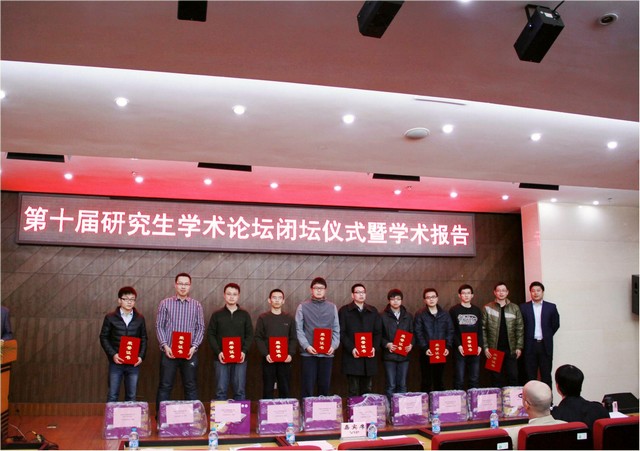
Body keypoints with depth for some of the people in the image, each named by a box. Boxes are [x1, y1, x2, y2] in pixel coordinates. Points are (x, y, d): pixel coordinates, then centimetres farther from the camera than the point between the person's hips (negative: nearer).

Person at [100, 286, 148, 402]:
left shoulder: (140, 318, 6)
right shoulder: (110, 317, 1)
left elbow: (144, 339, 9)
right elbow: (104, 337, 1)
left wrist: (141, 356, -4)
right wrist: (112, 354, -10)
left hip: (134, 363, 2)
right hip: (116, 362, -2)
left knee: (131, 395, 7)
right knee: (112, 395, 3)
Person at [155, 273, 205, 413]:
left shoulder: (197, 305, 7)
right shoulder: (165, 304, 4)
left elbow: (200, 328, 4)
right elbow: (159, 326, 2)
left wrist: (194, 347, -8)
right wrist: (165, 346, -10)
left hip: (190, 353, 1)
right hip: (169, 352, -1)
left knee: (191, 386, 6)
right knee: (165, 386, 3)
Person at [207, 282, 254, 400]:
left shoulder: (245, 314, 9)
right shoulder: (217, 315, 7)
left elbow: (250, 335, 6)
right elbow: (210, 335, 3)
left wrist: (244, 351, -9)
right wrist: (218, 352, -10)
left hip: (240, 358, 1)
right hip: (221, 358, 0)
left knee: (240, 391, 2)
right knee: (221, 391, 0)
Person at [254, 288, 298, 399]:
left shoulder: (289, 318, 9)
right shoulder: (263, 318, 3)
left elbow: (294, 339, 7)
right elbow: (258, 338, -1)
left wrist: (290, 354, -9)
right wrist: (266, 354, -14)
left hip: (285, 359, 1)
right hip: (268, 359, -1)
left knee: (285, 389, 4)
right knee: (268, 389, 4)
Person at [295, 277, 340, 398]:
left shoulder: (332, 307, 11)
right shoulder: (303, 307, 4)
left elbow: (336, 329, 10)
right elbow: (299, 329, -1)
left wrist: (334, 345, -5)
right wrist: (306, 346, -13)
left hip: (327, 353, 2)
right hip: (308, 353, -2)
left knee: (325, 386, 7)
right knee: (308, 386, -1)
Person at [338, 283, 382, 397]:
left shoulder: (373, 311, 15)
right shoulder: (344, 311, 4)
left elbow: (378, 332, 11)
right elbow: (341, 333, -3)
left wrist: (374, 347, -6)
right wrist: (351, 349, -15)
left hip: (369, 357, 4)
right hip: (352, 357, -3)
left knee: (367, 390, 8)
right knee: (353, 391, -2)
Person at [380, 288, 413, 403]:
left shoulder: (408, 316, 12)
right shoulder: (383, 316, 1)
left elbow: (412, 333, 13)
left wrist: (411, 344, -5)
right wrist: (387, 344, -16)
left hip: (404, 354, 3)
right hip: (389, 355, -3)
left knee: (402, 385, 7)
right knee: (391, 386, -2)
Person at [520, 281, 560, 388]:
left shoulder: (551, 307, 4)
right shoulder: (524, 307, 2)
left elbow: (555, 324, 8)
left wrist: (547, 336, 6)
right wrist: (527, 337, 2)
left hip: (545, 345, 0)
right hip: (530, 345, 0)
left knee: (546, 375, 5)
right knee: (530, 375, 4)